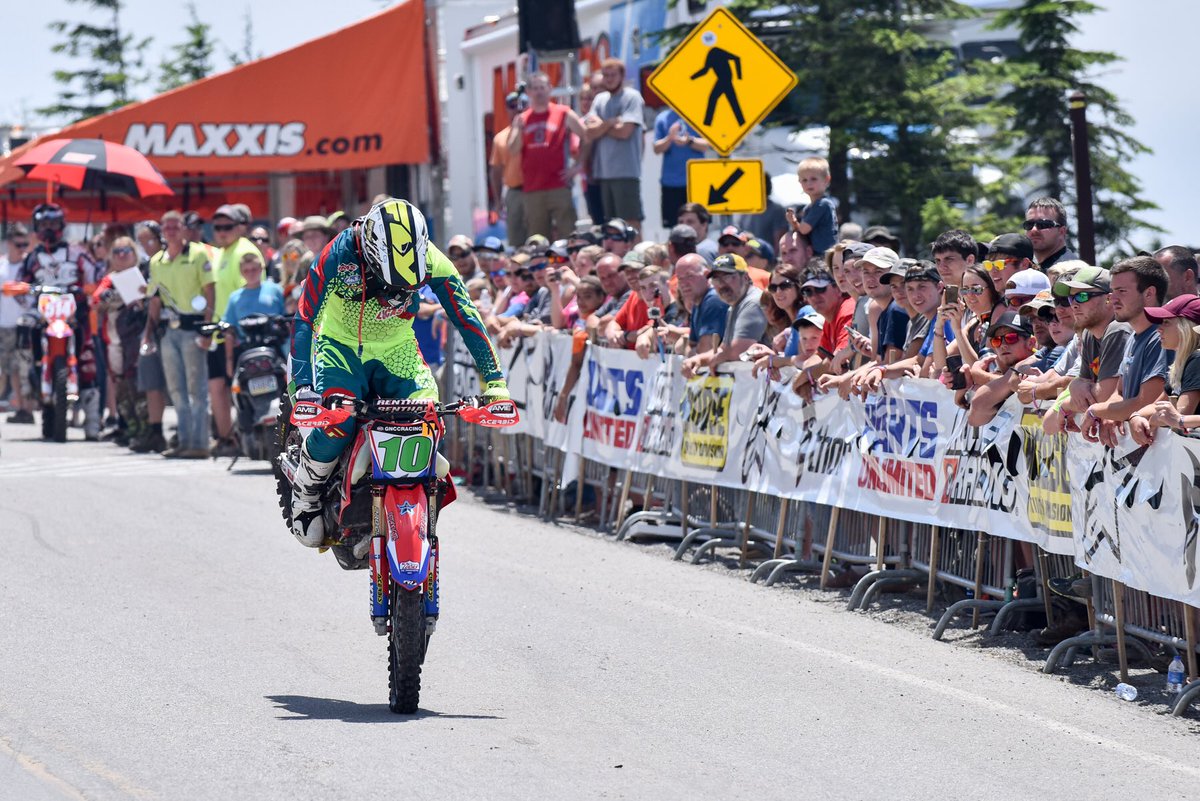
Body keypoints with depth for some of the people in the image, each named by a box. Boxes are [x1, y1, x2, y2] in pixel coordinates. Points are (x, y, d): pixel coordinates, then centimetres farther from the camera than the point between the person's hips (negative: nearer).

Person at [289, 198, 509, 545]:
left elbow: (467, 319, -15)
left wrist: (494, 382, -20)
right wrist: (301, 386, -37)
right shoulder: (339, 255, -27)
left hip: (397, 348, 2)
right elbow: (305, 318, -27)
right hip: (341, 344, -2)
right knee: (337, 423, -29)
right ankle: (304, 495, -1)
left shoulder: (431, 261, -20)